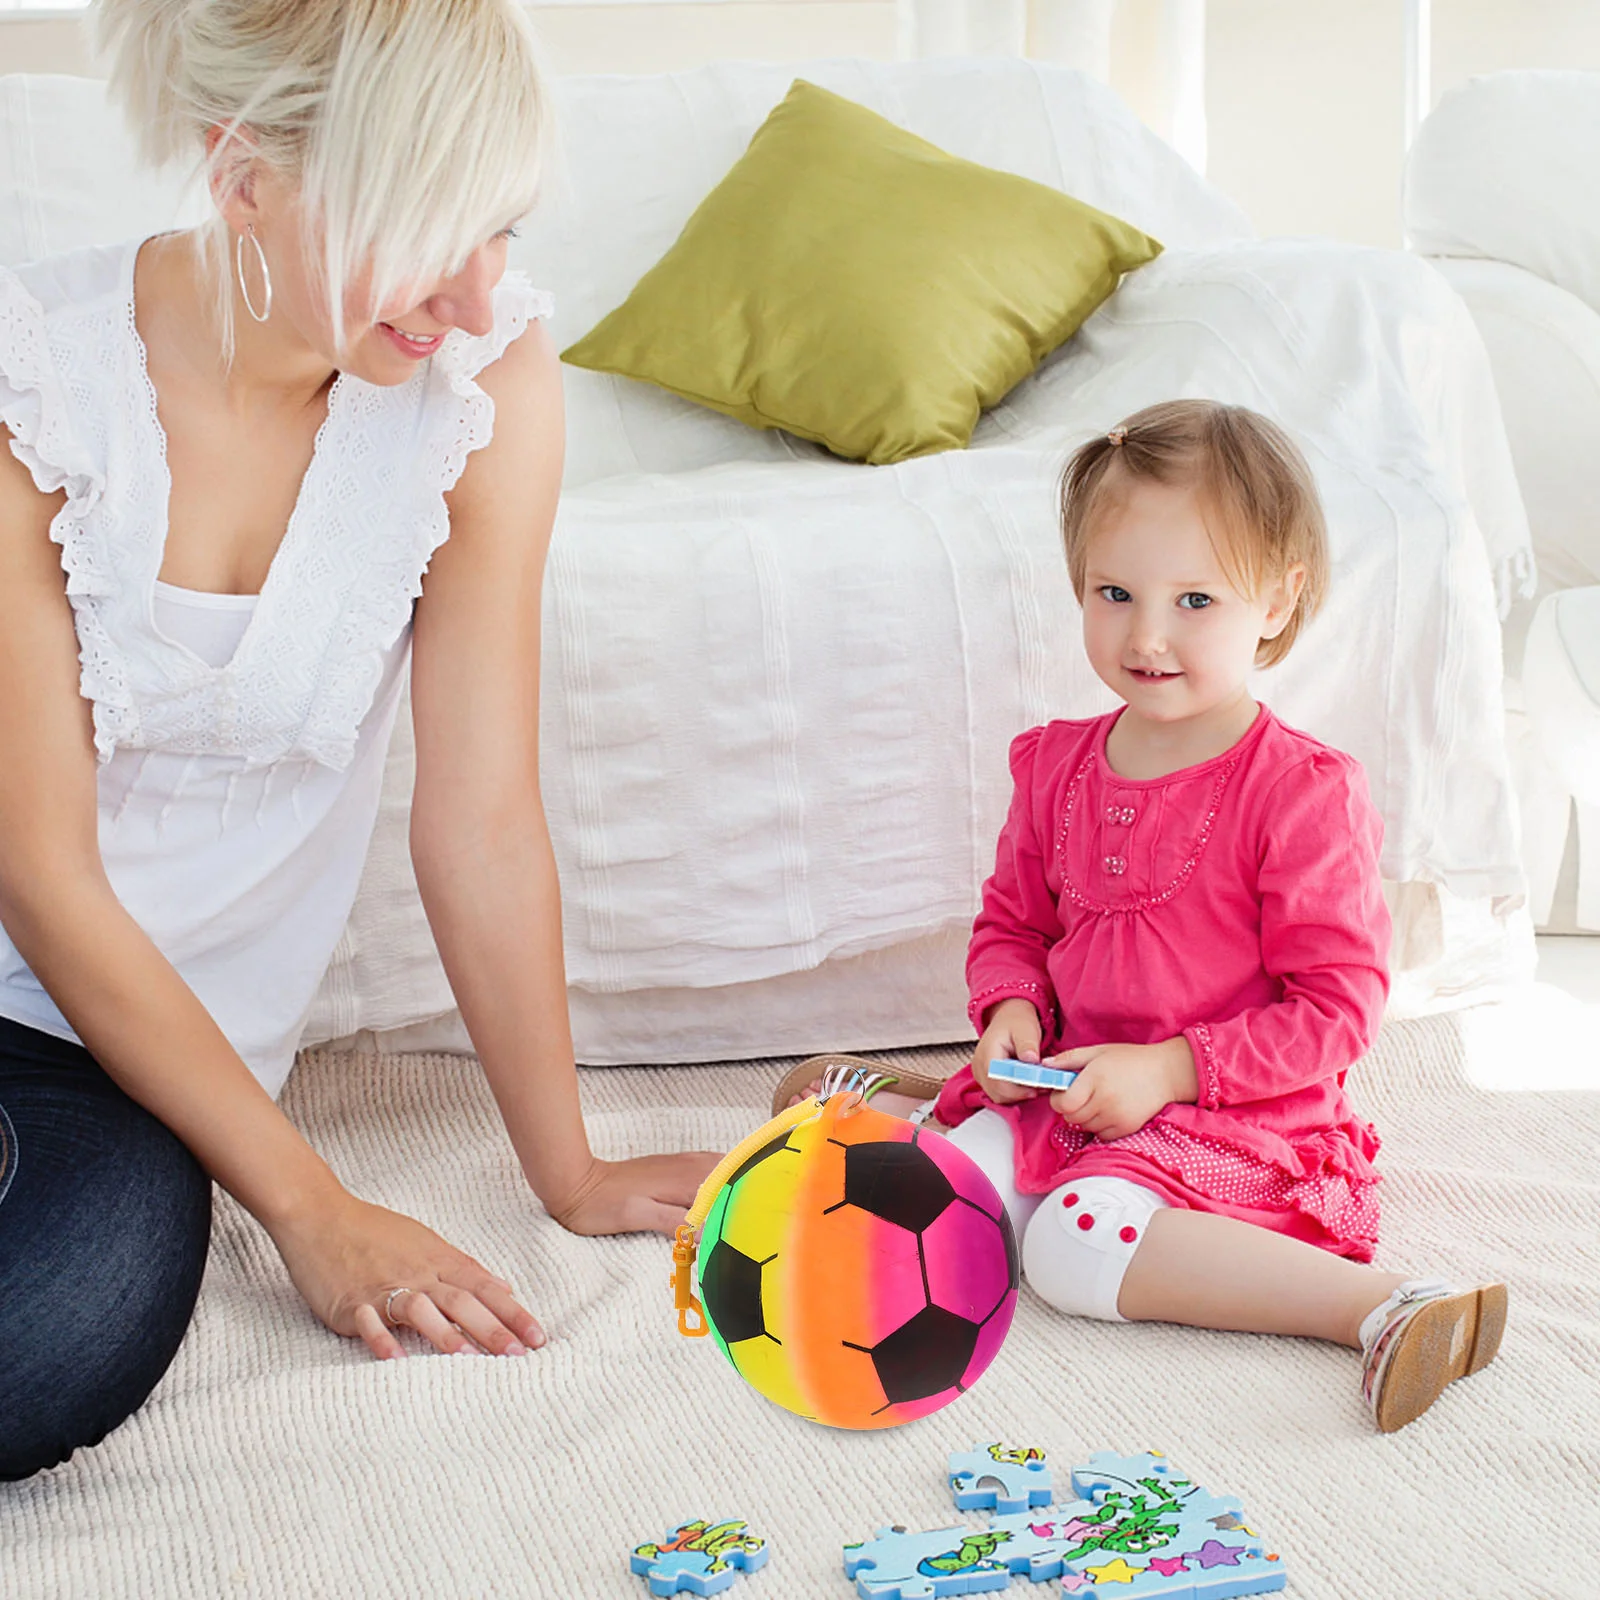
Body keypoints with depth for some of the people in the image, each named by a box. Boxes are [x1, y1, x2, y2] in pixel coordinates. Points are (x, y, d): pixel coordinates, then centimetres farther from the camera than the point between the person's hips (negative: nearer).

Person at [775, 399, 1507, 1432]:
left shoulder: (1302, 792, -14)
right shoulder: (1058, 767, 5)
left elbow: (1340, 1006, -14)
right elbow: (1011, 924, 18)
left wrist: (1167, 1069, -20)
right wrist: (1011, 1017, -5)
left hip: (1236, 1117, -6)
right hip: (1071, 1097, 6)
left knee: (1075, 1241, -31)